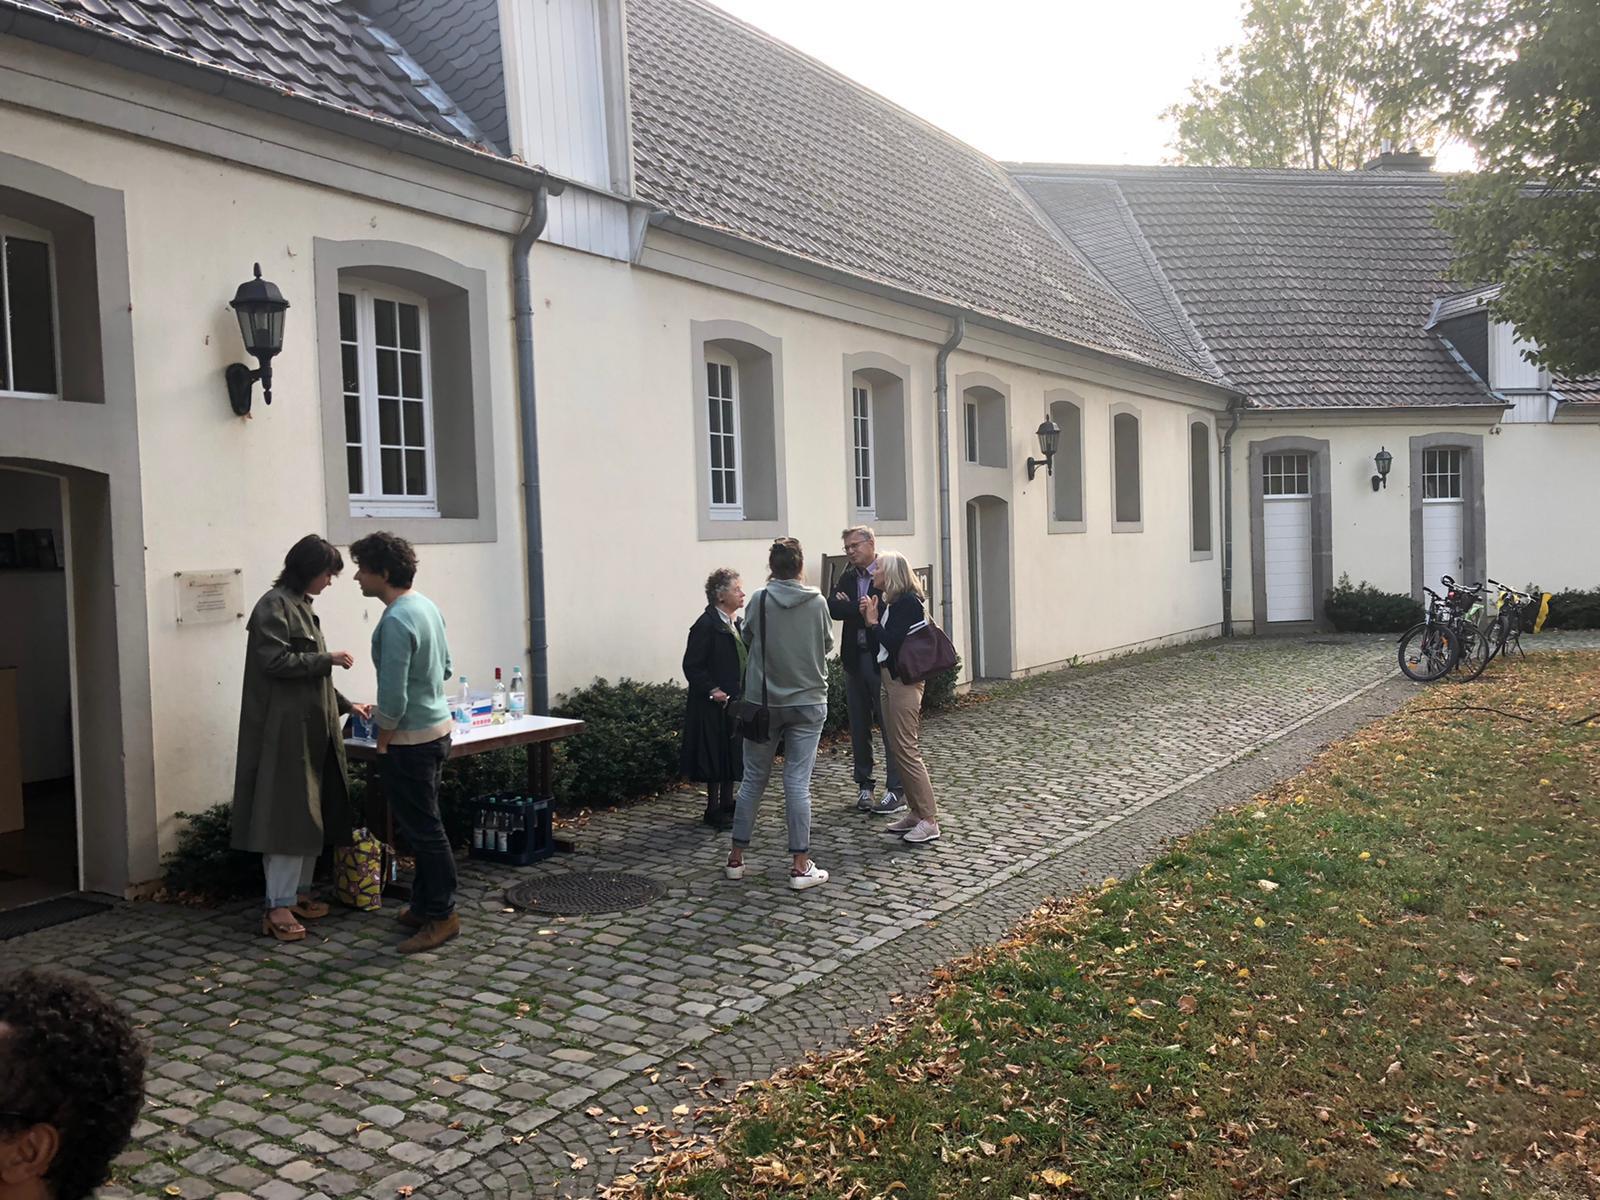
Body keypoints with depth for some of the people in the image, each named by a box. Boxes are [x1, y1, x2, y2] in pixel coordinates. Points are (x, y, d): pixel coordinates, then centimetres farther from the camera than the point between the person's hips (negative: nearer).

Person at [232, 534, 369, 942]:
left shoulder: (301, 606, 17)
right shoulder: (274, 605, -10)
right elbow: (275, 660, -20)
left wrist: (345, 705, 23)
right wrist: (328, 659, -14)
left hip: (311, 728, 9)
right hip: (285, 729, -9)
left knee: (311, 813, 10)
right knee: (289, 814, -8)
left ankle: (299, 892, 19)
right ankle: (278, 906, -3)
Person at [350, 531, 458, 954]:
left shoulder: (395, 622, -22)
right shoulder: (426, 606, 7)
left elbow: (393, 698, -23)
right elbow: (445, 667, 18)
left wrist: (383, 741, -7)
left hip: (411, 740, -10)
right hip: (437, 727, 10)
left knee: (423, 829, 0)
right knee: (423, 825, 17)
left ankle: (441, 916, 9)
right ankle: (424, 906, 28)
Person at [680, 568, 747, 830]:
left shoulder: (737, 624, 13)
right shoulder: (706, 625, -14)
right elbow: (692, 666, -16)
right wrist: (712, 690, -23)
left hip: (735, 703, 8)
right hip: (715, 706, -8)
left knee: (732, 756, 14)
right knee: (716, 757, -1)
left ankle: (727, 804, 25)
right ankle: (713, 810, 9)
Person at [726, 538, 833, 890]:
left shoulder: (759, 601, -8)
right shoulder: (817, 602, -5)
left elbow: (747, 638, 6)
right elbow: (828, 644, 8)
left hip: (763, 702, 1)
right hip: (807, 701, 0)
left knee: (753, 778, 12)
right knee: (798, 782, 1)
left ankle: (736, 857, 20)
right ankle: (801, 866, 3)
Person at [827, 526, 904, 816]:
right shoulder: (848, 578, 12)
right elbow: (831, 607, -4)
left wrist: (850, 608, -16)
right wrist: (861, 611, -18)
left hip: (882, 659, -6)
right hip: (855, 659, 6)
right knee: (859, 726, 12)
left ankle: (896, 791, 5)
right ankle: (864, 786, 22)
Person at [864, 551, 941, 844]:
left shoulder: (908, 602, -14)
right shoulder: (890, 602, 11)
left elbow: (892, 641, -21)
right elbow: (880, 643, 10)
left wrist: (873, 621, -9)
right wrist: (871, 620, -2)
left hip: (904, 680, -10)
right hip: (889, 677, 10)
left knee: (907, 750, -8)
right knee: (897, 747, 12)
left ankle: (929, 820, -3)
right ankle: (916, 813, 19)